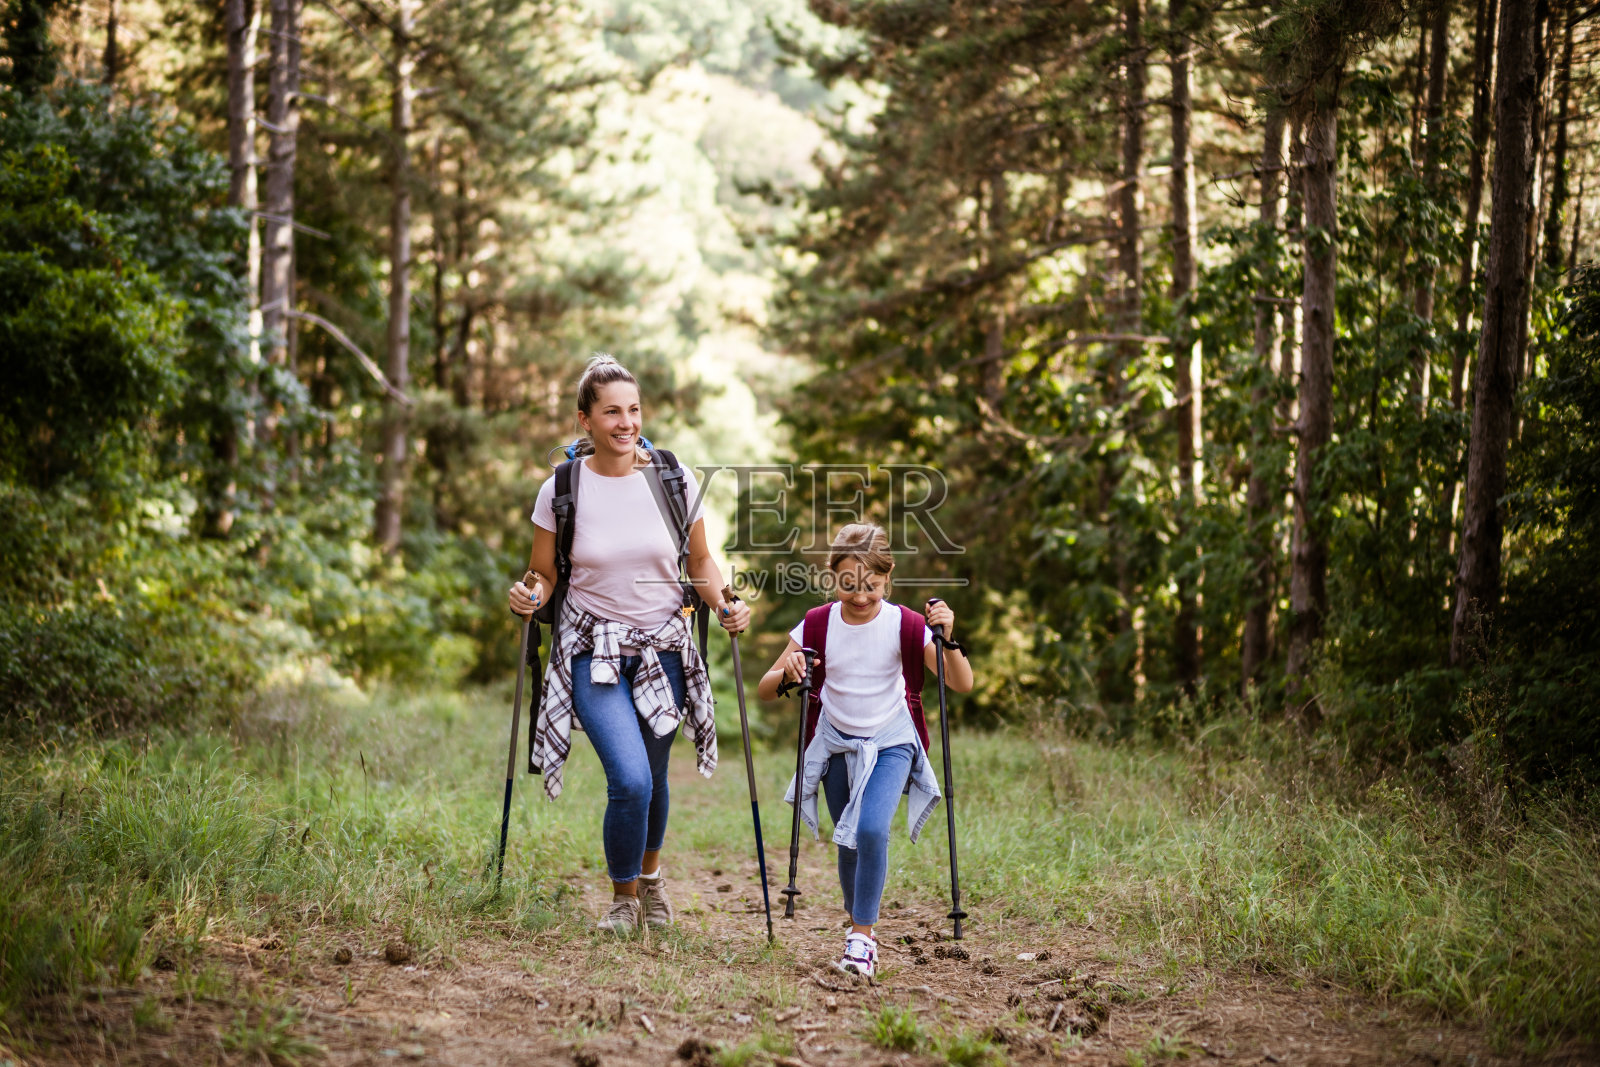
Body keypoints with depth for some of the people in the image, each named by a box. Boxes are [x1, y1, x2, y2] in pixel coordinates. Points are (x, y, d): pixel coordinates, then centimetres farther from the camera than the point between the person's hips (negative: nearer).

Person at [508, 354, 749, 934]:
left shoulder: (674, 482, -4)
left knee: (651, 778, 14)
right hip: (594, 649, -2)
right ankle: (623, 899, 8)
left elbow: (702, 565, 8)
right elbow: (544, 575, 4)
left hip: (663, 647, 2)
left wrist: (724, 605, -10)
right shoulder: (561, 490, -7)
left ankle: (649, 874, 47)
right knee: (630, 779, -18)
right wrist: (528, 595, -17)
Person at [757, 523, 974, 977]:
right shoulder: (817, 625, -11)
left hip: (890, 743, -3)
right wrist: (787, 673, -31)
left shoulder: (905, 625, -16)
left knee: (872, 830, -23)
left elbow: (962, 685, -18)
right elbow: (765, 689, -8)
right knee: (848, 841, 9)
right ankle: (858, 926, 32)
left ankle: (861, 938, -13)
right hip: (836, 744, 3)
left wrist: (947, 638, -34)